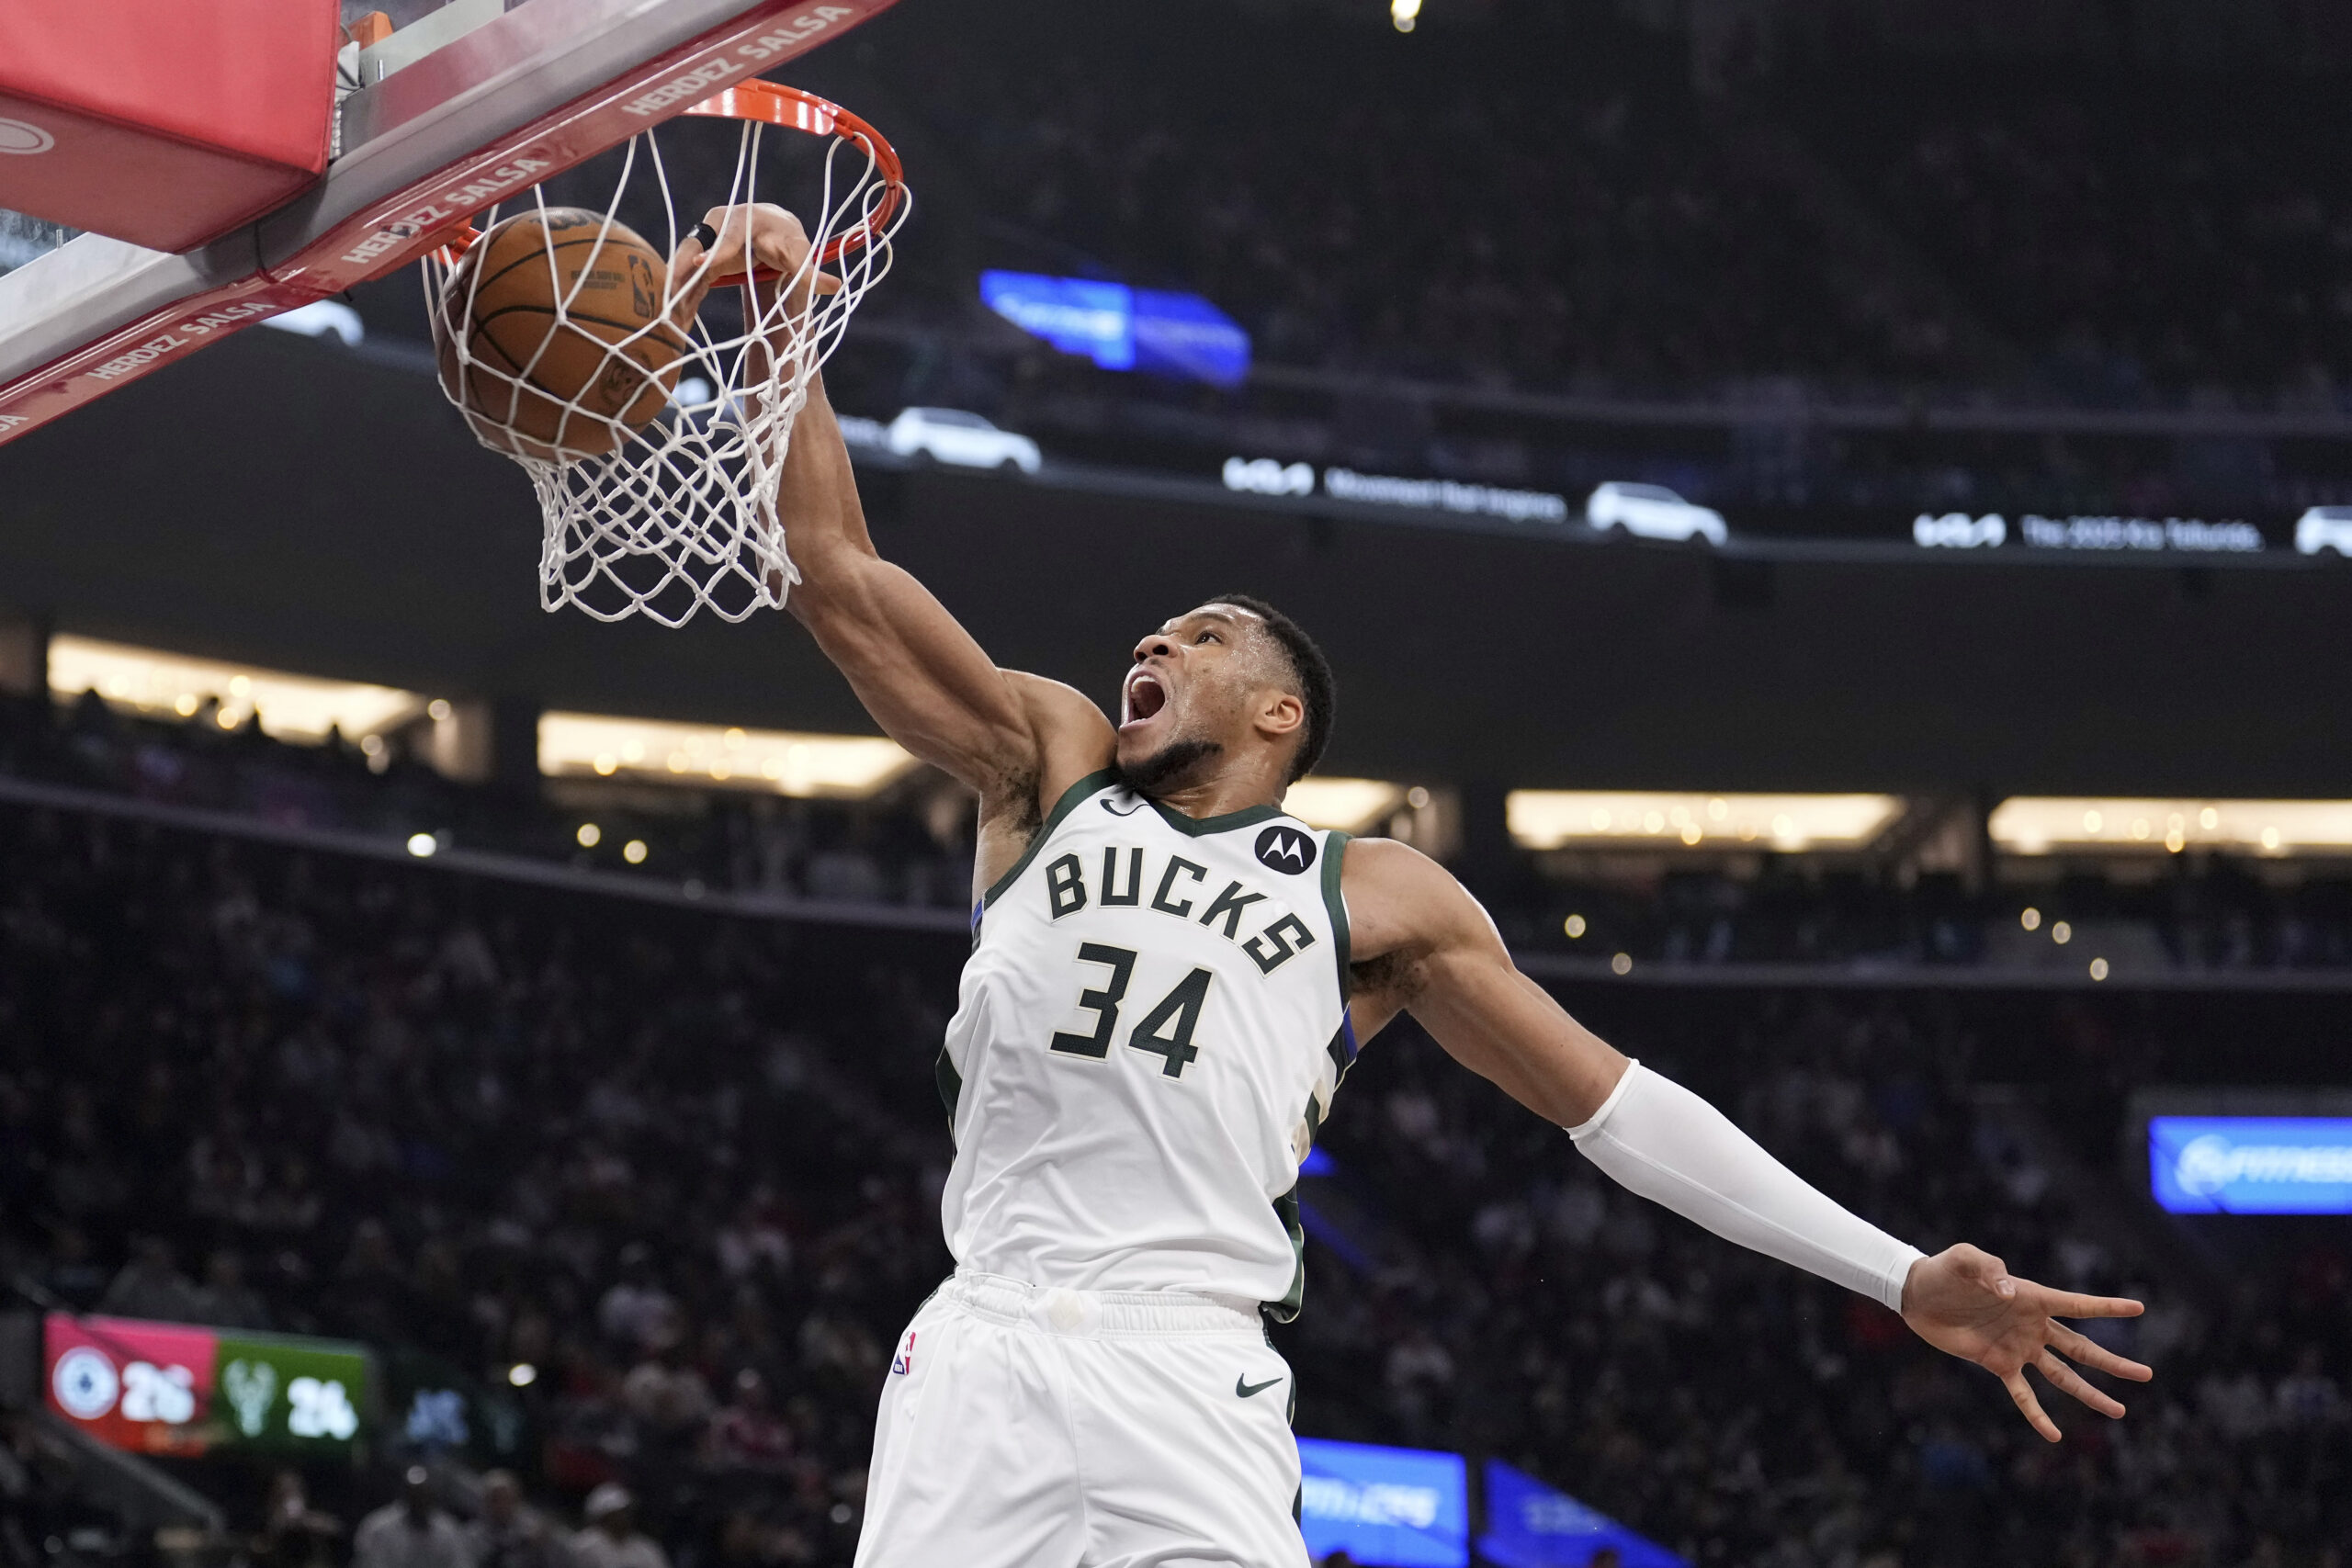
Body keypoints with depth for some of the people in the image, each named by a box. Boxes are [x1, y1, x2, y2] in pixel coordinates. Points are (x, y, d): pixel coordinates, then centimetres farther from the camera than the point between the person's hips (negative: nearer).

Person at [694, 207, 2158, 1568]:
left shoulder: (1376, 894, 15)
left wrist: (1903, 1277, 7)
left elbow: (1613, 1100, 14)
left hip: (1190, 1389, -1)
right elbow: (839, 576, 11)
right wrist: (787, 316, -1)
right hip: (982, 1362, 1)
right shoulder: (1052, 762, 19)